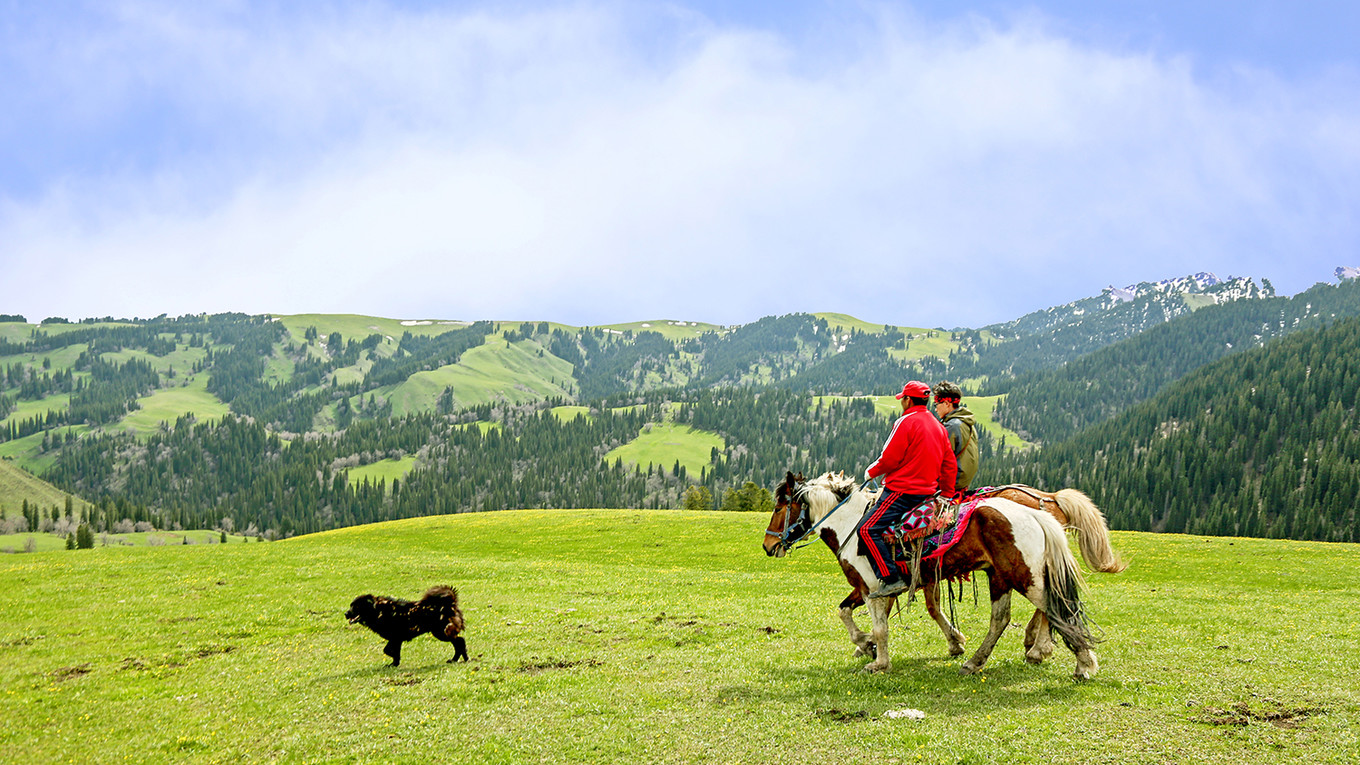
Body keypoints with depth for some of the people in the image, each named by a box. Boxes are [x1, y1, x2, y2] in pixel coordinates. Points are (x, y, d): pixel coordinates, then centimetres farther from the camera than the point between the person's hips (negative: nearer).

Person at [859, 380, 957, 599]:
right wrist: (947, 494, 23)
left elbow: (889, 459, -13)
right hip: (927, 490, 10)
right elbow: (949, 464, 17)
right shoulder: (938, 426, 15)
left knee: (867, 530, -13)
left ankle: (892, 579, -22)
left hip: (903, 489, -10)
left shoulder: (906, 422, -11)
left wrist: (871, 472, 5)